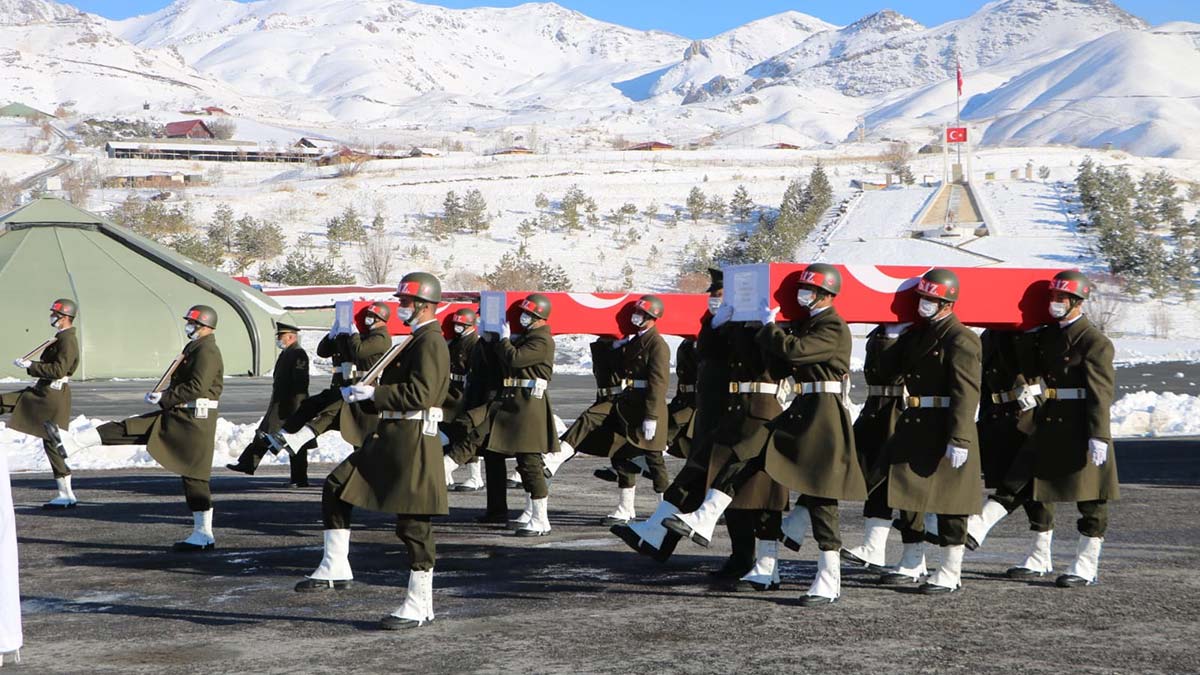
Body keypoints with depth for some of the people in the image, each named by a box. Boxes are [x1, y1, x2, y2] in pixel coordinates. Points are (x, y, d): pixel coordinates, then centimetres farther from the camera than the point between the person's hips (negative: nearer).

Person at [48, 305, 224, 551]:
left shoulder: (207, 351, -14)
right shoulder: (193, 348, 18)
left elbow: (196, 388, -24)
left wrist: (164, 398, -16)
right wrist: (161, 395, 10)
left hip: (195, 421, -10)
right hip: (176, 416, 10)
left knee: (194, 476, -3)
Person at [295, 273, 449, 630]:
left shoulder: (431, 342, -12)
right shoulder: (414, 341, 20)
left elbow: (419, 395, -24)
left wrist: (373, 393, -18)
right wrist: (364, 395, 6)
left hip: (413, 443, -11)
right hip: (388, 439, 11)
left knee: (414, 524, -3)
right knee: (335, 487, 8)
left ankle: (419, 606, 6)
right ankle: (336, 569, 12)